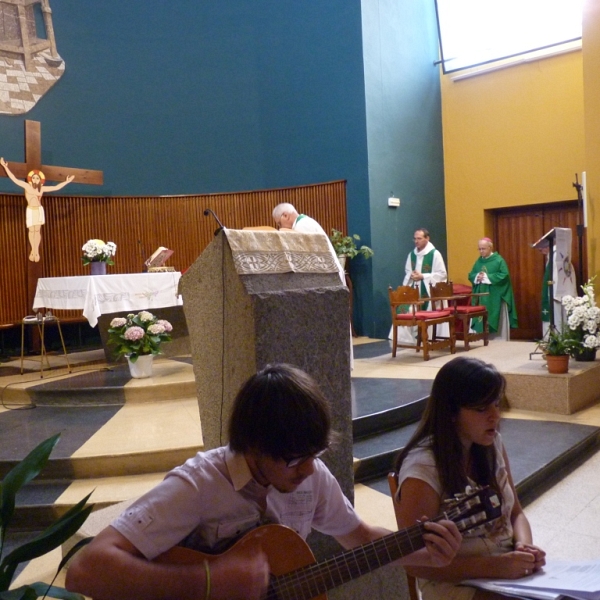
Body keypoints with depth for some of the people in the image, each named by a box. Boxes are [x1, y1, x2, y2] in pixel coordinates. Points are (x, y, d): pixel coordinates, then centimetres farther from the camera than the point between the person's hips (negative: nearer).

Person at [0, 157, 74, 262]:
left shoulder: (42, 188, -2)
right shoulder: (26, 186, -9)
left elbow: (56, 187, 4)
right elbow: (14, 179, -13)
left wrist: (66, 182, 2)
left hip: (39, 210, 1)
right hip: (30, 211, -1)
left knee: (37, 230, 0)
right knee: (31, 231, 5)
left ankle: (36, 251, 4)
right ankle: (33, 250, 17)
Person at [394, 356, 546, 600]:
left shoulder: (493, 444, 1)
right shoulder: (422, 469, -21)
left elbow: (515, 513, 12)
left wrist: (524, 546, -9)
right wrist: (493, 566, -23)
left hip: (510, 571, 7)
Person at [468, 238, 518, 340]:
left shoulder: (499, 260, -5)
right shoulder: (478, 261, 12)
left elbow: (504, 275, -14)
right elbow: (471, 275, 11)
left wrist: (487, 277, -17)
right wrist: (477, 277, -12)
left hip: (495, 297, -5)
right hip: (481, 296, 5)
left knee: (497, 320, 0)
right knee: (481, 319, 3)